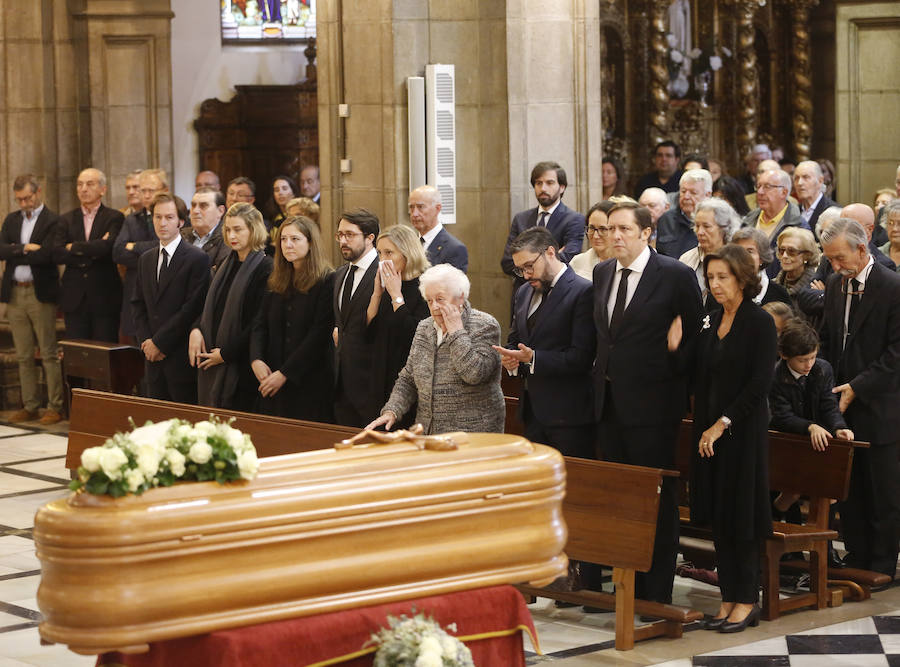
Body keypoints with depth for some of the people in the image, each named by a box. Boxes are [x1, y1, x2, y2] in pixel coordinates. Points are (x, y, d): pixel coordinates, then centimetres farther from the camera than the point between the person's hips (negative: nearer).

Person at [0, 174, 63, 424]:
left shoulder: (53, 221, -6)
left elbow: (45, 255, -18)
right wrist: (24, 248, -15)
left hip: (40, 293, -6)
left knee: (49, 354, -2)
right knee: (23, 356, 9)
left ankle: (55, 407, 2)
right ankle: (30, 406, 16)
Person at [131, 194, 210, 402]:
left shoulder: (197, 258, -8)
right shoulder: (146, 260, 15)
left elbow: (193, 308, -14)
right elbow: (138, 305, 15)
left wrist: (160, 342, -12)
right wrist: (146, 341, -1)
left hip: (182, 360, -6)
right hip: (154, 360, 6)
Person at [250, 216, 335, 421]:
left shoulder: (327, 281, -7)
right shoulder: (276, 282, 13)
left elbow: (319, 334, -13)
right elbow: (260, 325, 10)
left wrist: (284, 373, -15)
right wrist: (256, 359, -10)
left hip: (311, 381, -6)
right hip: (272, 381, 6)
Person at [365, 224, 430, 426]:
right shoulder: (386, 285, 10)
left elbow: (415, 335, -20)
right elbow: (369, 331, 7)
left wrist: (396, 295, -14)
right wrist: (377, 292, -2)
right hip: (385, 380, 7)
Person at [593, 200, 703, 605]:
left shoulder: (675, 275, -9)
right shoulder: (602, 272, 10)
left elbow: (696, 333, -4)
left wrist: (673, 378, -6)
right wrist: (603, 371, 12)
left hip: (650, 403, -6)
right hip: (609, 402, 6)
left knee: (657, 499, 1)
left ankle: (656, 594, 8)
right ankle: (625, 585, 19)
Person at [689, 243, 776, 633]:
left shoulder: (759, 323, -9)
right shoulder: (710, 322, 11)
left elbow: (759, 384, -15)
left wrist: (722, 424, -15)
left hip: (743, 430, -6)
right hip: (708, 430, 6)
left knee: (740, 516, -2)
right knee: (717, 516, 8)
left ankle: (746, 600, 7)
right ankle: (728, 599, 15)